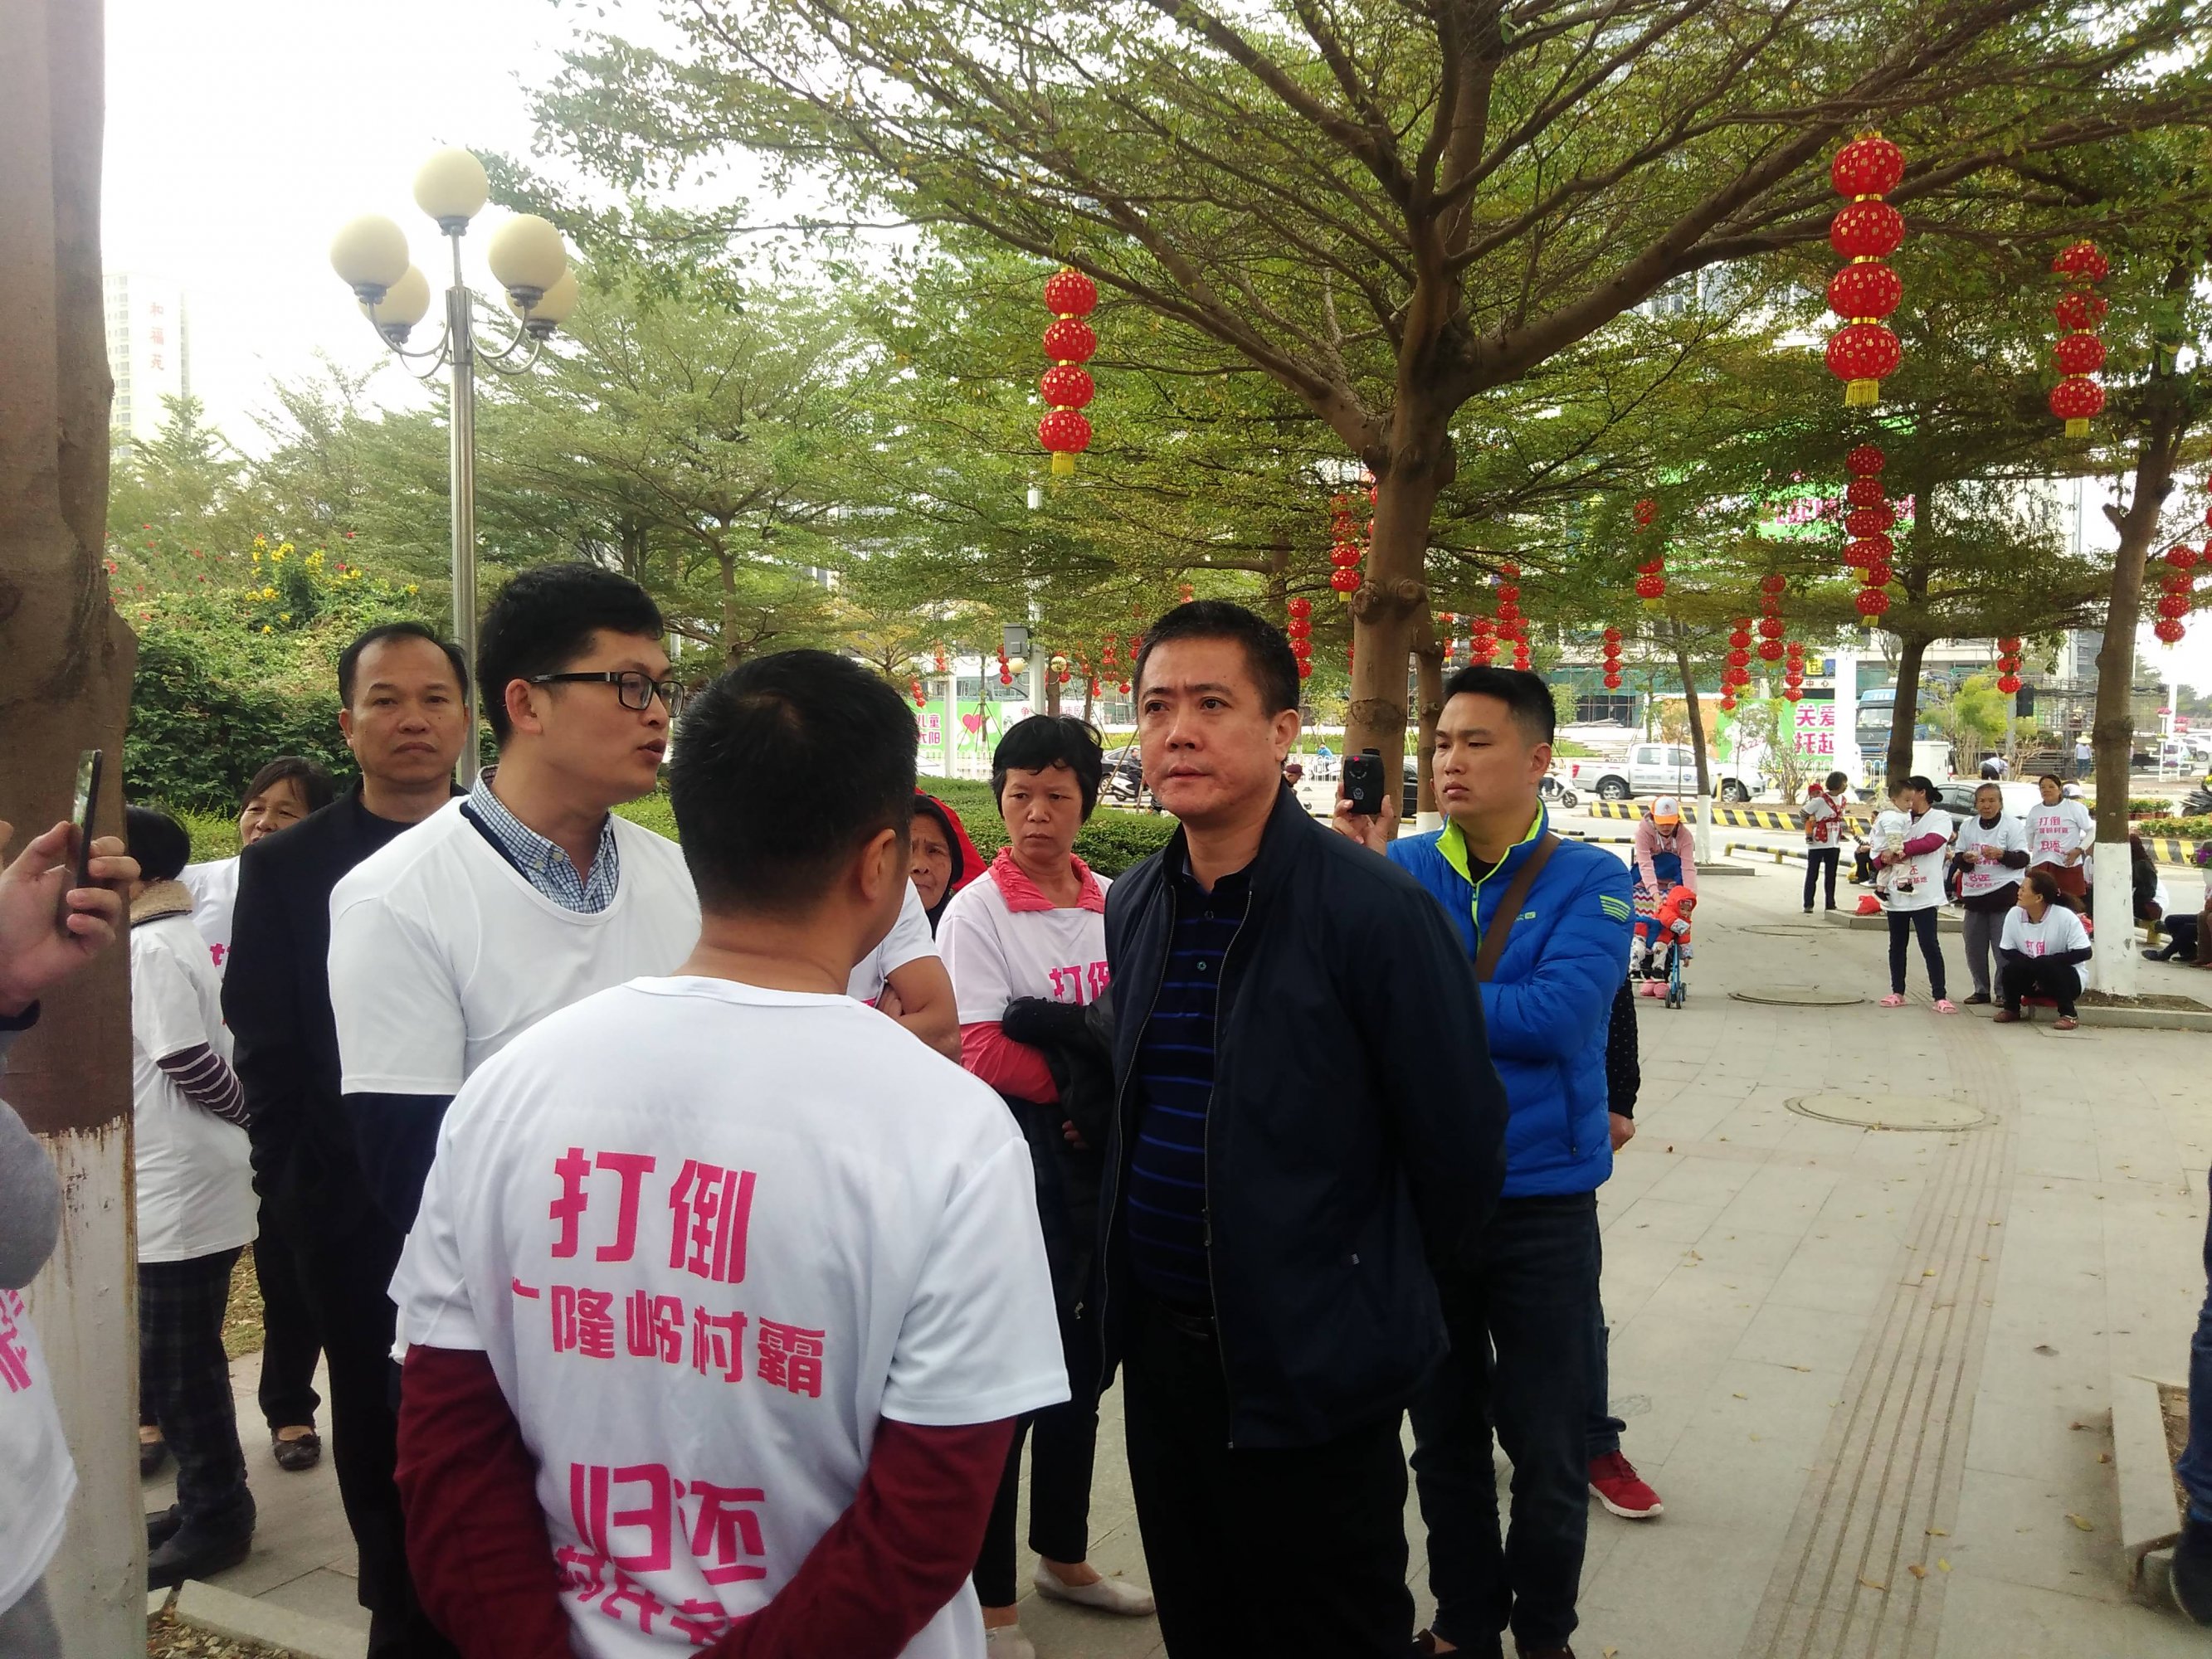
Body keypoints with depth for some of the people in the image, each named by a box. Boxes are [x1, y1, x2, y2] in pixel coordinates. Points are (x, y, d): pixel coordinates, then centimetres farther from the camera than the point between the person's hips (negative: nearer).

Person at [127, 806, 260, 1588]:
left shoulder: (149, 951, -18)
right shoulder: (172, 938, 12)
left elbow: (193, 1068, -20)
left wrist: (246, 1116, -6)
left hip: (182, 1196, -10)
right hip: (178, 1192, 10)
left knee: (177, 1368, 2)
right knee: (179, 1362, 18)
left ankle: (215, 1518, 14)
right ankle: (209, 1501, 29)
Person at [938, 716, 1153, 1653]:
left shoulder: (1114, 902, 5)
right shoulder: (977, 912, -9)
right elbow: (983, 1054, -15)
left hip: (1100, 1155, 5)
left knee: (1084, 1360, 17)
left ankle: (1064, 1556, 37)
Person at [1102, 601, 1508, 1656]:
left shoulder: (1374, 909, -19)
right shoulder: (1132, 908, 2)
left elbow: (1457, 1140, -12)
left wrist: (1384, 1288, 1)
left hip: (1315, 1365, -6)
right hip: (1157, 1342, 6)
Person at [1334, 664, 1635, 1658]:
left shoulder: (1589, 882, -8)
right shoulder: (1403, 862, -1)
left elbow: (1559, 1016, -23)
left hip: (1542, 1204, -2)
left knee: (1546, 1448, 12)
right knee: (1444, 1437, 18)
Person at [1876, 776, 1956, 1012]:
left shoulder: (1940, 817, 1)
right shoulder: (1901, 820, 15)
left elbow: (1932, 842, -18)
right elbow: (1882, 854, 13)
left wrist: (1900, 850, -16)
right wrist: (1887, 858, -11)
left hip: (1924, 894, -5)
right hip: (1897, 893, 5)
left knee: (1930, 945, -7)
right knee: (1897, 945, 10)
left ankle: (1940, 996, -4)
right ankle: (1897, 992, 19)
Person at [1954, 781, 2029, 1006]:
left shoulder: (2012, 825, -1)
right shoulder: (1967, 827, 12)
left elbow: (2023, 859, -6)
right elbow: (1958, 860, 13)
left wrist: (2001, 854, -23)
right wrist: (1965, 859, -9)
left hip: (2003, 893, -5)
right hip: (1974, 894, 5)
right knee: (1974, 947, 7)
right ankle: (1981, 990, 19)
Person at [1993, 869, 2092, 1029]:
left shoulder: (2065, 917, -21)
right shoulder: (2014, 914, -9)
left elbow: (2083, 953, -21)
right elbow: (2006, 950, -2)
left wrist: (2044, 962, -26)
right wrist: (2030, 964, -21)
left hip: (2067, 979, -4)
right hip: (2032, 980, 4)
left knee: (2045, 965, -34)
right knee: (2010, 970, -27)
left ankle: (2067, 1014, -18)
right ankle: (2012, 1009, 4)